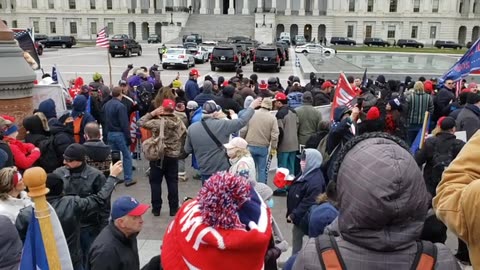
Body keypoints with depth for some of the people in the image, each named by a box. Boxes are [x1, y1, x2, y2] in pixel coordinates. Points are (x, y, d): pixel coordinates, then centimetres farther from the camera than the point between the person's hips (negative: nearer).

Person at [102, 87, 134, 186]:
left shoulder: (106, 105, 9)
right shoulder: (120, 106, -17)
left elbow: (105, 120, 15)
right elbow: (124, 124, -18)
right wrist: (128, 137, -14)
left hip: (109, 133, 8)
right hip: (119, 134, -8)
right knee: (127, 156, 1)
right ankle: (128, 179, 2)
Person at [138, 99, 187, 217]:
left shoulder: (158, 122, -16)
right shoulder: (179, 122, 0)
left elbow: (141, 122, -9)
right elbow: (184, 135, 8)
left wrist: (152, 113, -4)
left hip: (158, 157, -4)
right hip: (173, 157, 4)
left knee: (155, 182, 8)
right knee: (173, 182, 10)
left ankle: (156, 209, 13)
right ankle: (174, 209, 14)